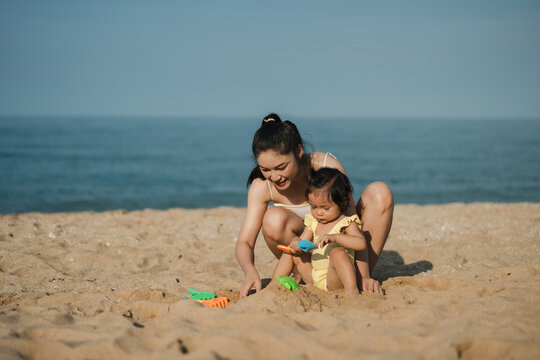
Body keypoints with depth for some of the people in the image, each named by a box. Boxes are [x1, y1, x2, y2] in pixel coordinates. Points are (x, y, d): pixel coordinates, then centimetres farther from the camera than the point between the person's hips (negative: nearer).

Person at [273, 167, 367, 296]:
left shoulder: (346, 223, -9)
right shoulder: (312, 222, 12)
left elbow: (361, 243, -25)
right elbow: (303, 240, 15)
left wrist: (334, 237, -37)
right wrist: (297, 243, -11)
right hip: (315, 279, 7)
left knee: (337, 252, -35)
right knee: (291, 252, 9)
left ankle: (351, 289, -45)